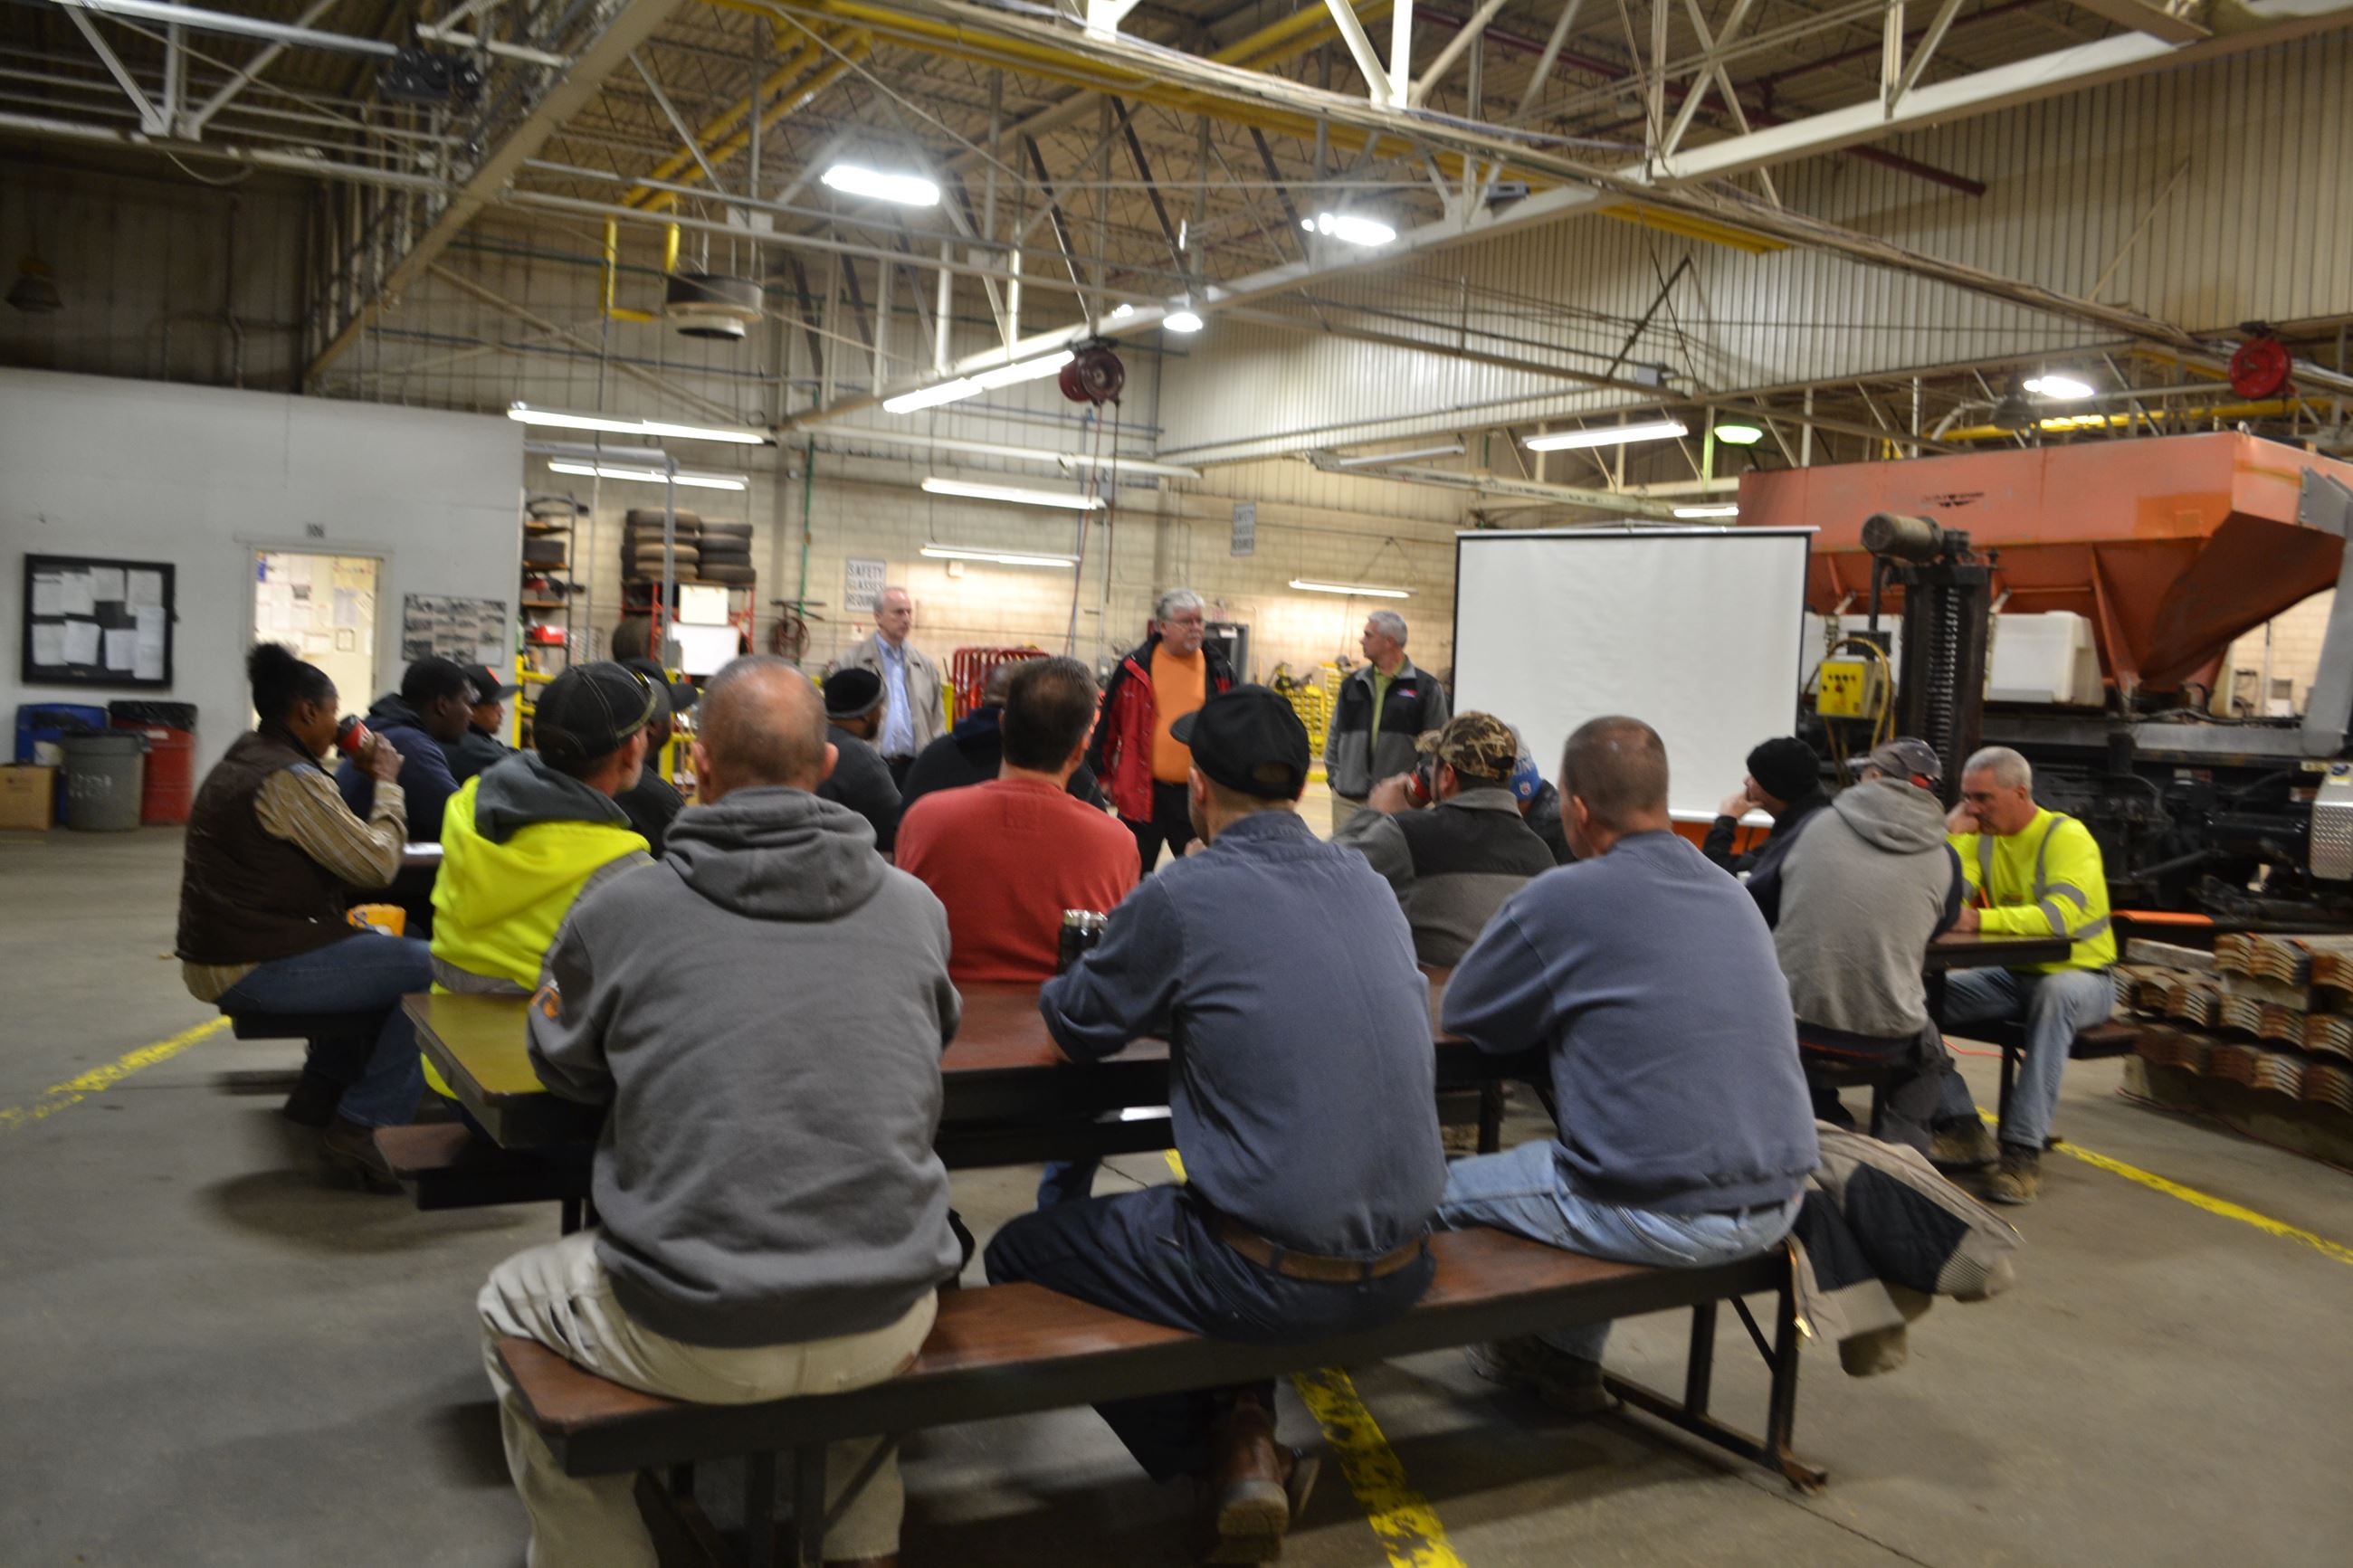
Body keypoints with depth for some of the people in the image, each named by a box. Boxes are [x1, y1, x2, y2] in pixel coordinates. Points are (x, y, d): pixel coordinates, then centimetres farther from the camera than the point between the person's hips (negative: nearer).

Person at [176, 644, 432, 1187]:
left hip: (223, 955, 11)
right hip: (258, 970, -11)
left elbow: (339, 845, 18)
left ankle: (320, 1090, 25)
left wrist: (361, 776, 12)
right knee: (433, 968, -10)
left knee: (380, 948, 28)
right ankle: (359, 1122, -5)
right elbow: (377, 863, -16)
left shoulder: (241, 762, 16)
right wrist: (386, 782, -4)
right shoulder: (289, 778, -17)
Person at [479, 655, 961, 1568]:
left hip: (692, 1341, -2)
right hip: (887, 1328, 3)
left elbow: (563, 1068, 10)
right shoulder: (915, 907, -2)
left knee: (508, 1305, 28)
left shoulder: (620, 910, -8)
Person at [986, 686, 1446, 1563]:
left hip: (1277, 1280, -6)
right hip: (1400, 1268, 7)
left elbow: (1075, 1029, 1)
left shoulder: (1181, 897, -14)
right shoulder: (1366, 884, 4)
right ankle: (1247, 1424, 21)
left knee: (1017, 1252, 14)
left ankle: (1227, 1456, 14)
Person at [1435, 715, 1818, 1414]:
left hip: (1661, 1216, -8)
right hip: (1775, 1205, 8)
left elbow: (1461, 1013, -1)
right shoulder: (1732, 893, 9)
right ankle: (1569, 1355, 36)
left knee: (1439, 1190, 10)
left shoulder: (1562, 898, -12)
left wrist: (1542, 1003, 15)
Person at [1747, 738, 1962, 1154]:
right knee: (1928, 1055, 34)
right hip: (1887, 1037, 0)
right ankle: (1900, 1145, 14)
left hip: (1793, 1020, 0)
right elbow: (1936, 931, 15)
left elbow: (1755, 905, 9)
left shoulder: (1819, 825, -1)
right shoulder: (1943, 859, -1)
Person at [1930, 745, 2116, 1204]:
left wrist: (1980, 919, -40)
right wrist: (1954, 836, -16)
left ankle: (2023, 1151, -37)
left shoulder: (2067, 837, -15)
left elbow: (2062, 915, -32)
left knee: (2056, 995, -41)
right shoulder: (1979, 839, 2)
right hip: (2013, 975, 6)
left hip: (2080, 975, -5)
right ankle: (1963, 1130, -10)